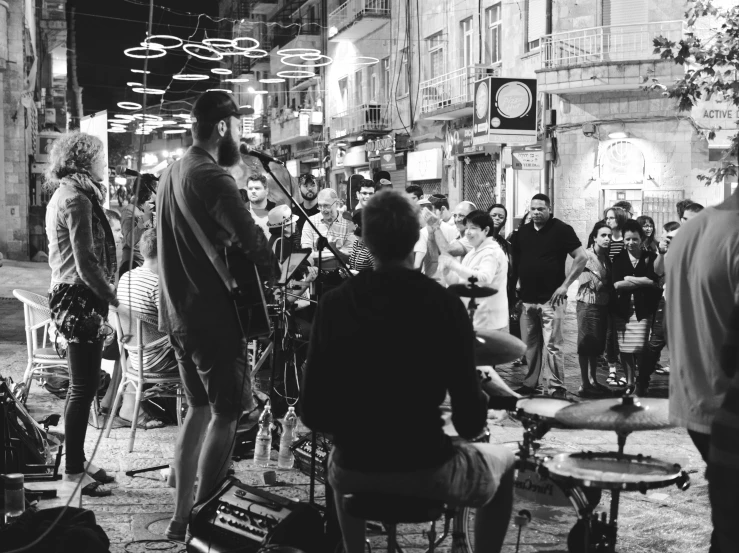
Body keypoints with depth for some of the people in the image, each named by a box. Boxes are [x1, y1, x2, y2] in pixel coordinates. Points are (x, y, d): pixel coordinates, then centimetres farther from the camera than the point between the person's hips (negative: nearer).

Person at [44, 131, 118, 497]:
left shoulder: (66, 195, 17)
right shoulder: (76, 199, -14)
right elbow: (86, 262, -20)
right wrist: (112, 297, -13)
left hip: (74, 299, 10)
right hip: (80, 301, -10)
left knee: (84, 384, 15)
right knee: (83, 387, -5)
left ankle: (77, 461, 22)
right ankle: (74, 470, 1)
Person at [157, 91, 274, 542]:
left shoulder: (172, 173, 12)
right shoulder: (213, 177, -18)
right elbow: (251, 241, -24)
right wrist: (272, 267, -5)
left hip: (178, 314, 9)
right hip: (214, 316, -9)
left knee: (199, 408, 18)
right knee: (226, 415, -1)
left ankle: (182, 516, 22)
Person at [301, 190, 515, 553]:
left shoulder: (335, 303, -6)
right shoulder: (443, 303, -13)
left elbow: (313, 413, -3)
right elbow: (469, 421, -13)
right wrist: (477, 408, 10)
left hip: (354, 471, 3)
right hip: (427, 470, -3)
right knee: (503, 463, 28)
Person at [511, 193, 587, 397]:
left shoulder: (561, 229, -4)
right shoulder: (523, 232, 12)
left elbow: (581, 257, -7)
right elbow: (514, 261, 22)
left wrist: (565, 284, -11)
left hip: (551, 298, -5)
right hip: (527, 299, 6)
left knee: (552, 344, -8)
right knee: (529, 345, 11)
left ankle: (556, 388, -4)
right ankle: (530, 384, 21)